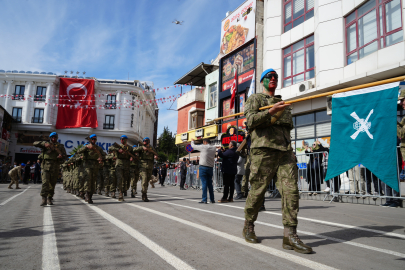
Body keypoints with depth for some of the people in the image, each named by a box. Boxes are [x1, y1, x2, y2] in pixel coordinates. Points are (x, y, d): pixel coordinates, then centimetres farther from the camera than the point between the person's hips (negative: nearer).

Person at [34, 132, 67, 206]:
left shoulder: (60, 146, 14)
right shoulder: (46, 145, 12)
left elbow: (64, 156, 10)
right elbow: (35, 143, 2)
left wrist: (61, 156, -14)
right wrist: (44, 143, -13)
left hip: (55, 167, 2)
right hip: (46, 166, -2)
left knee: (52, 184, 6)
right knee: (45, 182, -14)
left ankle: (49, 198, 17)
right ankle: (44, 199, -18)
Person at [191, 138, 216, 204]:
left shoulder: (203, 147, -7)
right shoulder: (214, 148, 6)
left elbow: (193, 146, 6)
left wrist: (192, 141, 26)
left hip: (203, 167, -5)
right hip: (210, 168, 5)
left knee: (204, 183, -5)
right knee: (210, 184, 11)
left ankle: (204, 199, -6)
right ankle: (212, 199, 14)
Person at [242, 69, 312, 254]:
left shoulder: (282, 102, 27)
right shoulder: (255, 99, 8)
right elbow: (250, 120, -10)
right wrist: (271, 111, -21)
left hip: (285, 151, 6)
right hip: (263, 150, -5)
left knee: (291, 190, -7)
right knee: (257, 190, 0)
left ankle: (290, 235, -4)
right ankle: (248, 226, 21)